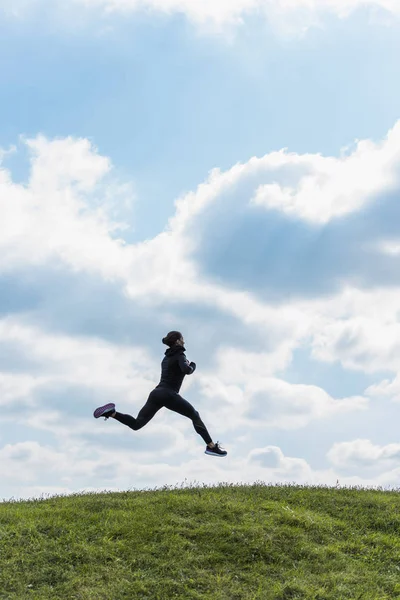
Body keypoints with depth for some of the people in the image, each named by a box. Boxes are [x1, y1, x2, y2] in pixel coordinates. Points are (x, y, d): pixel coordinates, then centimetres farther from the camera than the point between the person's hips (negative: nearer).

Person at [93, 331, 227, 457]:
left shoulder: (166, 357, 23)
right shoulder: (180, 355, -2)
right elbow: (187, 370, -20)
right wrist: (192, 365, 1)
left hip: (156, 393, 7)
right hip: (169, 395, -7)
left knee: (136, 424, 5)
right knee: (195, 416, 7)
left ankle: (111, 413, -15)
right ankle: (211, 446, 3)